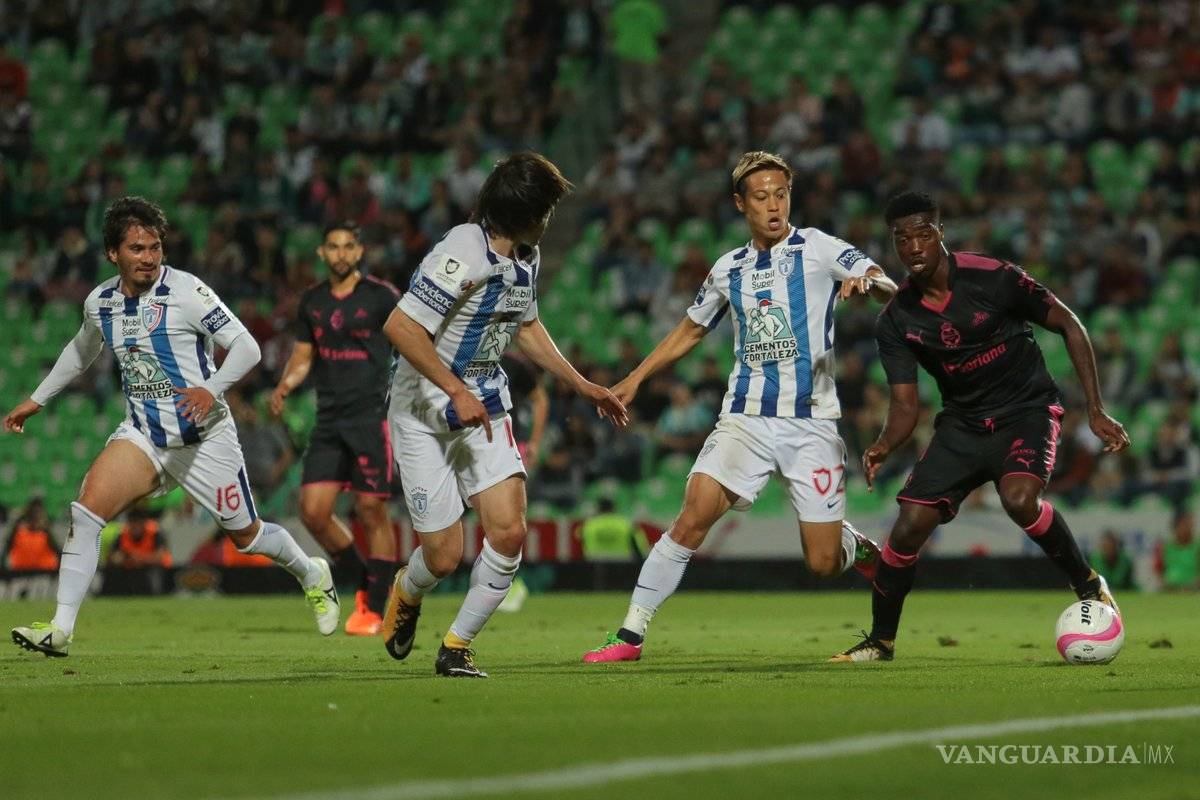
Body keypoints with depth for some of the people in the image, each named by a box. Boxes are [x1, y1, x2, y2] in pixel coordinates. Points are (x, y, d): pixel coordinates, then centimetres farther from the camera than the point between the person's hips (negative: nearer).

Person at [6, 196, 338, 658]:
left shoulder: (186, 291, -14)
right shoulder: (100, 303, 3)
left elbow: (246, 347, -15)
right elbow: (81, 351, 26)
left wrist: (211, 389, -31)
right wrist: (37, 400, 29)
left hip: (204, 439, -4)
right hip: (143, 434, 4)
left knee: (246, 536, 7)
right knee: (88, 504, -18)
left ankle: (312, 576, 40)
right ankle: (61, 628, -18)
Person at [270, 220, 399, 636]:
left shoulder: (381, 296, -4)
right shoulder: (312, 302, 12)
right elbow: (303, 355, 20)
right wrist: (284, 385, 0)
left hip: (371, 416, -5)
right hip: (329, 420, 5)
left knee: (372, 511, -6)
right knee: (313, 511, -3)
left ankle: (374, 610, 2)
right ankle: (363, 585, 18)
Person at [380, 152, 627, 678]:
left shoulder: (526, 258, 6)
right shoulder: (463, 254, -23)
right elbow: (400, 327, -27)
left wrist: (582, 385, 23)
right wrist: (457, 390, -27)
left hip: (485, 409, 7)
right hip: (424, 415, -7)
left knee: (508, 531, -12)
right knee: (444, 556, -5)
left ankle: (457, 646, 5)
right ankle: (407, 594, 33)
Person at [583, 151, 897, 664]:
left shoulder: (816, 248, 1)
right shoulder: (729, 269, 12)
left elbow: (890, 289, -7)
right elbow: (691, 330, 27)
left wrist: (865, 282, -30)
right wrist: (633, 381, 22)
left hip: (812, 423, -2)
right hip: (746, 418, 2)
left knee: (823, 563, -4)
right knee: (693, 518, -17)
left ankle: (859, 548, 33)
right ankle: (631, 635, -11)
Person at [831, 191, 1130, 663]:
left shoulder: (992, 278, -16)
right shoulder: (896, 321, -5)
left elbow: (1068, 325, -7)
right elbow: (905, 405, -3)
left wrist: (1096, 411, -10)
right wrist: (883, 447, -27)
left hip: (1027, 410, -4)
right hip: (962, 423, 4)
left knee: (1019, 499, -33)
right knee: (909, 527, -9)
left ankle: (1088, 586, -9)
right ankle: (880, 641, 10)